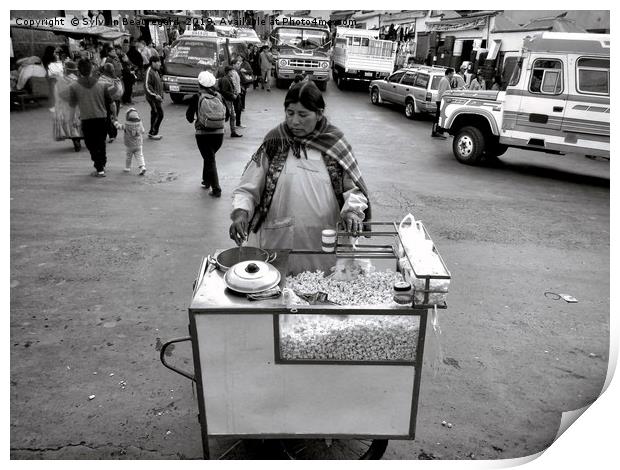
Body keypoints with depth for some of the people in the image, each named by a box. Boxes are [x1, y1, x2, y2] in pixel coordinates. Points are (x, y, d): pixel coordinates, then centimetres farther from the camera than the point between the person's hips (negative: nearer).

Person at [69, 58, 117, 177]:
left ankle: (100, 169, 4)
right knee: (101, 142, 18)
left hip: (86, 119, -2)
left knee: (91, 145, 8)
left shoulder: (74, 87, -7)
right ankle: (102, 164, 30)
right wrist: (114, 115, 16)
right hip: (102, 118, 2)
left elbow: (72, 105, 4)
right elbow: (111, 103, 1)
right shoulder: (101, 85, -5)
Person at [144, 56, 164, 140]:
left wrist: (161, 94, 17)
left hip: (157, 97, 10)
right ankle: (153, 133, -3)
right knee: (160, 114, -10)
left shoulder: (156, 71, 15)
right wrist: (155, 95, -21)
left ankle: (152, 133, 21)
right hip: (152, 97, -10)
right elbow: (147, 86, -20)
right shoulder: (149, 72, -15)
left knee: (155, 114, 13)